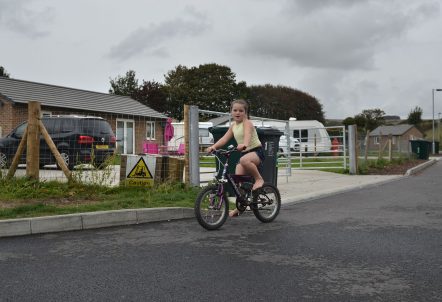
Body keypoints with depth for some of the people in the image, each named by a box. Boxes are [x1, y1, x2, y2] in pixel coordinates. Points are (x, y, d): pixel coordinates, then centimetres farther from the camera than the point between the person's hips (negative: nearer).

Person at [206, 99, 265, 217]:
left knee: (244, 160, -40)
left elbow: (247, 134, -32)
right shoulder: (233, 125, 10)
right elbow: (224, 138, 1)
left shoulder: (247, 123, -11)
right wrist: (214, 146, -16)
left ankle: (259, 179, -16)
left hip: (256, 150, -7)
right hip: (244, 153, 7)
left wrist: (244, 144, -54)